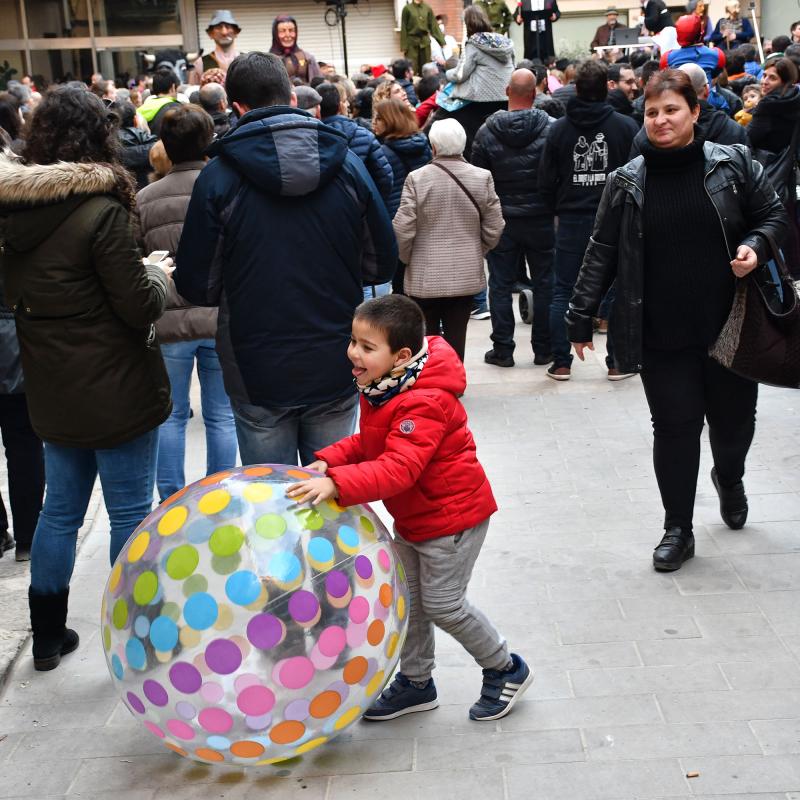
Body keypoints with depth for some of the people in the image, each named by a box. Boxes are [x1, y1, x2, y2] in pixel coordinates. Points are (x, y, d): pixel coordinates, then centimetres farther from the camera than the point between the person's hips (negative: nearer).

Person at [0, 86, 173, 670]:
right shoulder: (101, 210, -19)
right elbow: (139, 305, -17)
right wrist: (161, 277, 3)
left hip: (52, 391, 7)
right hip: (116, 392, -6)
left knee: (61, 508, 18)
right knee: (130, 512, 6)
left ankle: (47, 634, 30)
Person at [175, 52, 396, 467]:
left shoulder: (219, 176, -10)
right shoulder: (347, 164, -3)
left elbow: (197, 287, -6)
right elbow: (382, 265, 4)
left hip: (258, 374, -2)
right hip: (336, 370, 2)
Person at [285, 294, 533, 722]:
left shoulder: (424, 405, -32)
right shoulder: (379, 389, -2)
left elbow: (398, 469, -42)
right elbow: (368, 442, 11)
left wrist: (338, 484, -52)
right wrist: (328, 460, -6)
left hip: (452, 514, -9)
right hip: (412, 517, 9)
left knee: (442, 603, 1)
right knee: (406, 598, 16)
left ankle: (506, 670, 24)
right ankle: (416, 682, 35)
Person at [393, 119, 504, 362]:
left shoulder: (417, 178, -11)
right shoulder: (482, 177, -4)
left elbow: (403, 229, -10)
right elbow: (494, 228, 1)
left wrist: (406, 258, 8)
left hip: (425, 276, -2)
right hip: (467, 275, 2)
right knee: (456, 337, 7)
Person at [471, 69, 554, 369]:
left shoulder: (487, 131, -6)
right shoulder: (549, 128, -10)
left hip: (501, 220, 1)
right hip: (540, 219, 0)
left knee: (500, 285, 8)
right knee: (544, 283, 9)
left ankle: (502, 349, 9)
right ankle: (543, 348, 14)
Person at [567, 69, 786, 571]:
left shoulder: (733, 163, -2)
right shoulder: (627, 181, 0)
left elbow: (774, 215, 6)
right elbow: (602, 252, 3)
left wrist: (755, 246, -15)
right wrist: (581, 317, 2)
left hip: (730, 323, 1)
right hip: (661, 333, 0)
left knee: (734, 418, 14)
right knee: (675, 427, 3)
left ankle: (729, 478, 49)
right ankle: (678, 529, 18)